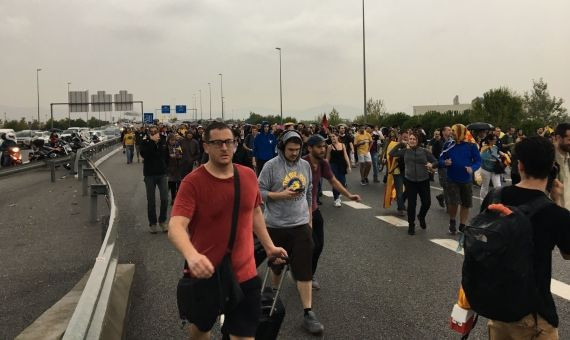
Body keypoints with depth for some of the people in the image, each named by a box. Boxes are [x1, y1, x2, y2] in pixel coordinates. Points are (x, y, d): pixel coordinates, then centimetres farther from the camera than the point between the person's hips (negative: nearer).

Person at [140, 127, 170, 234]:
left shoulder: (163, 143, 6)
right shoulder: (145, 143, -3)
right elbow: (143, 154, -23)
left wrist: (164, 167, 9)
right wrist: (152, 141, -23)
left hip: (162, 174, 2)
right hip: (149, 175, -2)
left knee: (165, 199, -2)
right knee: (151, 201, 5)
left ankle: (162, 221, 16)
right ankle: (152, 223, 17)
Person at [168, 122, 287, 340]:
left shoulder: (248, 176, -2)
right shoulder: (193, 182, -18)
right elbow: (175, 227, -29)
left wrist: (269, 246, 15)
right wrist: (191, 255, -48)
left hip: (244, 273, 3)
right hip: (205, 273, -2)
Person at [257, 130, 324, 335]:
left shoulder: (305, 165, 6)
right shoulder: (271, 166, -8)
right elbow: (260, 192, -9)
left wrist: (310, 217, 14)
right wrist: (281, 195, -20)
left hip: (301, 225, 3)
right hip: (276, 226, -2)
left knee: (304, 269, -1)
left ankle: (308, 313, 4)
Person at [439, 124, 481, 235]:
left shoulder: (471, 146, -8)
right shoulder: (449, 145, -4)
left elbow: (478, 161, -5)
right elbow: (440, 160, 4)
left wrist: (472, 168, -25)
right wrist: (445, 162, -19)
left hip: (466, 180, 1)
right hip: (452, 180, -1)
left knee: (466, 204, 11)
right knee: (453, 203, -12)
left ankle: (462, 226, 28)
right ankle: (452, 221, 15)